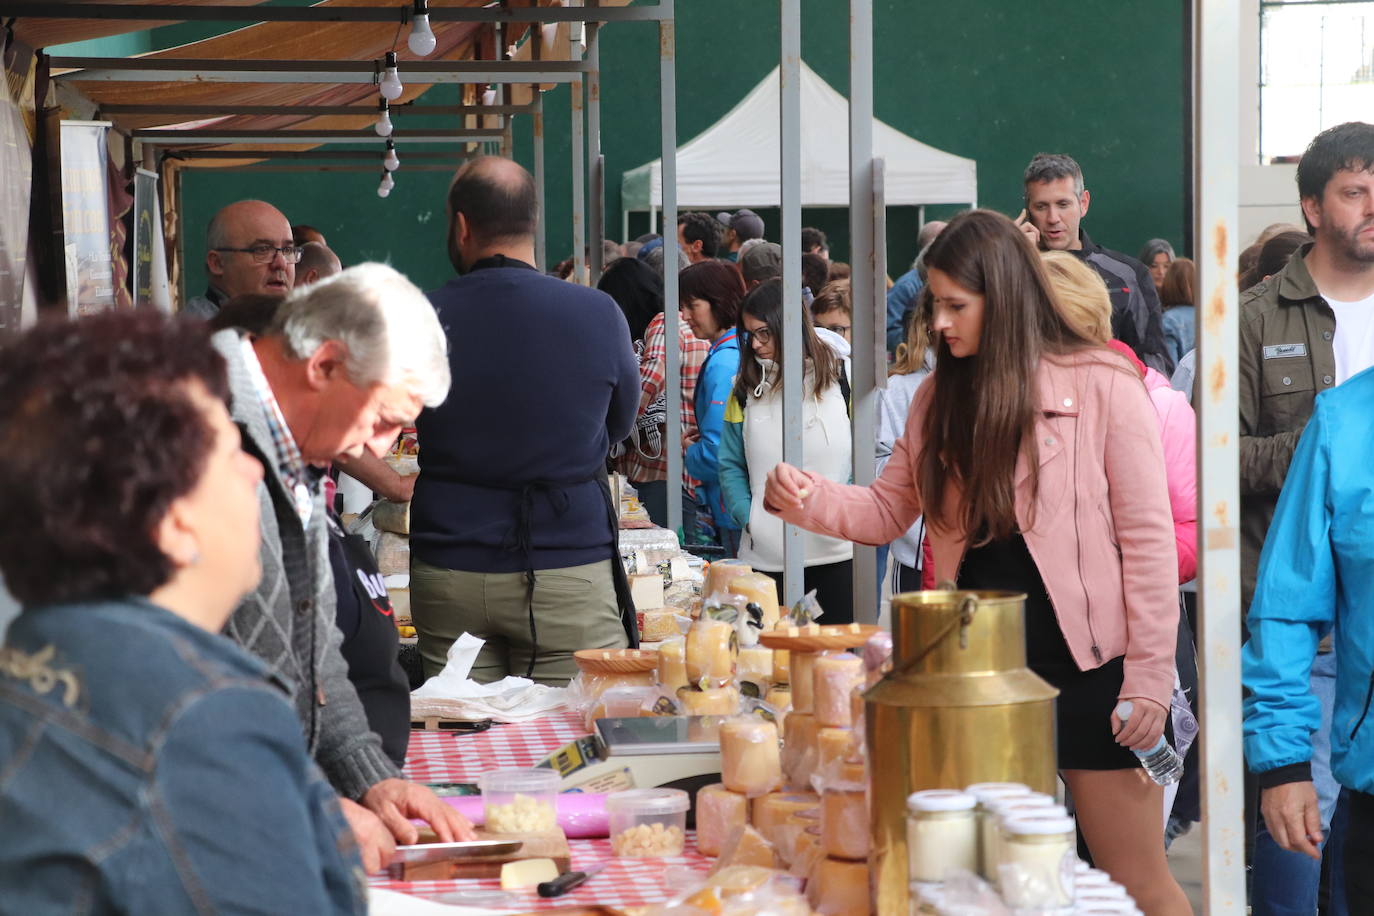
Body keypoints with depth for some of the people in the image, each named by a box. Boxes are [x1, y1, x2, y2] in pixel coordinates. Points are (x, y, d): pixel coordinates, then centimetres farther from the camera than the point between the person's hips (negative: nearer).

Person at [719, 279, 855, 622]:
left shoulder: (840, 375, 0)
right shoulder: (747, 387, 9)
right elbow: (731, 464, 13)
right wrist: (747, 517, -1)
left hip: (837, 552, -2)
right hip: (765, 557, 2)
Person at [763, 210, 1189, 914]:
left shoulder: (1103, 386, -9)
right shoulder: (942, 395, 8)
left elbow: (1147, 540, -10)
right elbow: (889, 510, 12)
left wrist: (1149, 677, -13)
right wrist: (806, 498, -7)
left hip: (1087, 667, -5)